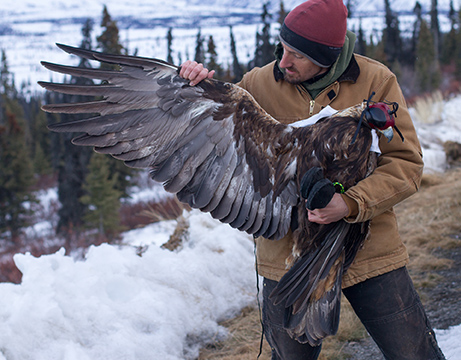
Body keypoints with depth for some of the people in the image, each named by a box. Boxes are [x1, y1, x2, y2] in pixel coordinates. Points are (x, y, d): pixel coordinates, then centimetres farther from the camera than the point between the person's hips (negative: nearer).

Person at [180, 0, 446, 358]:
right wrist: (195, 89, -9)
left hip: (369, 250, -1)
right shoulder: (259, 83, -3)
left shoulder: (376, 80, -6)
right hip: (288, 254, 1)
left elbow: (406, 162, -8)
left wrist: (352, 203, -23)